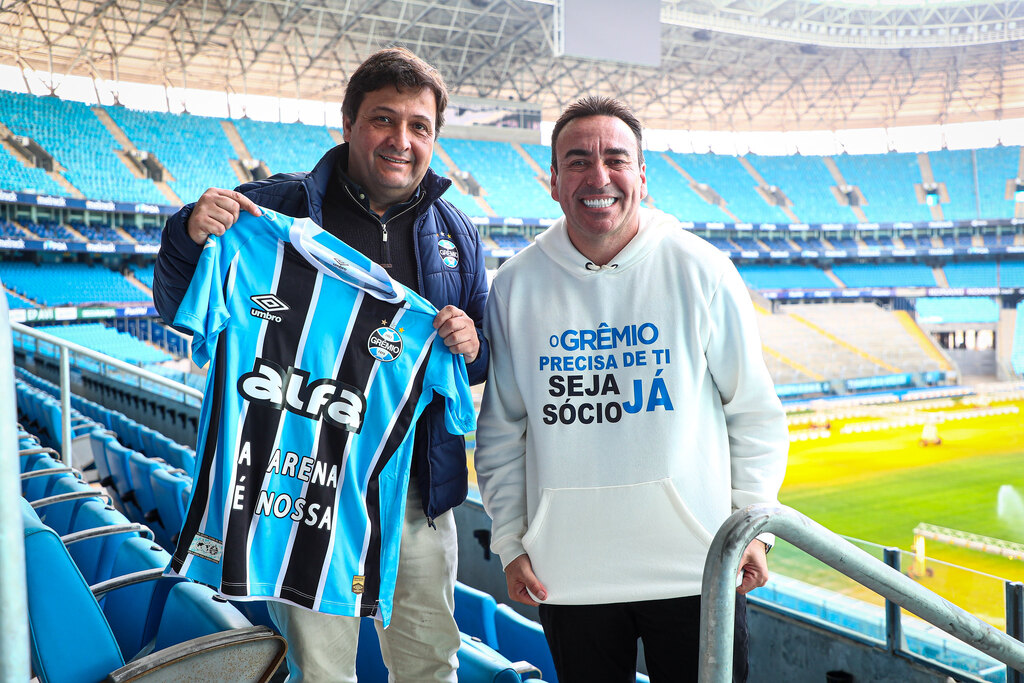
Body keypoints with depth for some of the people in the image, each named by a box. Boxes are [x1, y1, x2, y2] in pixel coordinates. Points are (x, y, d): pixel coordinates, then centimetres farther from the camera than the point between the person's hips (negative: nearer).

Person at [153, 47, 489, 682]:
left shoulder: (456, 232, 8)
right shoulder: (279, 207, -4)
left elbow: (485, 361, 13)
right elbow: (181, 311, 0)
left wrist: (472, 347, -11)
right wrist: (189, 236, -20)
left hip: (419, 489, 4)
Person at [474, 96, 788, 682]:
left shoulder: (700, 270, -4)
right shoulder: (517, 286, 0)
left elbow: (756, 412, 2)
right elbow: (501, 430, 6)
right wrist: (510, 541, 5)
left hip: (697, 568, -1)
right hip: (567, 574, 1)